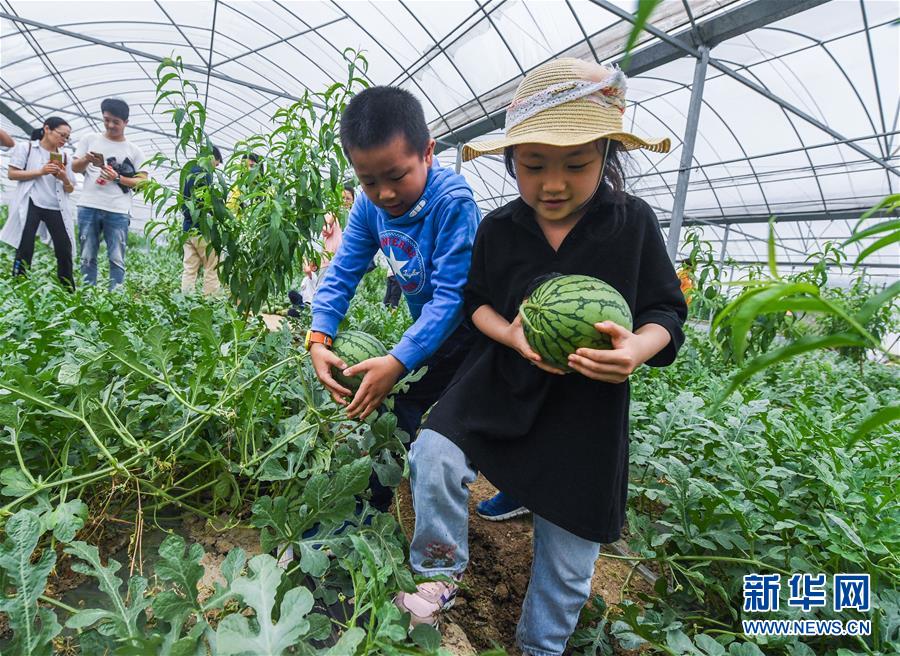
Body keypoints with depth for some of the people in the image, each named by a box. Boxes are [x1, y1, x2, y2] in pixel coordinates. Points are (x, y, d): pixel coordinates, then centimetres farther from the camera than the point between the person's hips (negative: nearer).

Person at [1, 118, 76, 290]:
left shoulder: (65, 157, 16)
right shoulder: (26, 148, 7)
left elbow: (70, 189, 16)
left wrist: (65, 179, -6)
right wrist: (40, 172, -12)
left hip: (56, 208, 3)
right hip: (31, 205, -3)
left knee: (65, 251, -4)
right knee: (25, 249, -3)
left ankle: (69, 292, 1)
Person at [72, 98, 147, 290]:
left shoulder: (134, 151, 9)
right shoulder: (90, 140, 13)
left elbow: (143, 182, 3)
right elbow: (74, 168, 15)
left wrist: (117, 177, -10)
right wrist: (86, 160, -6)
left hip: (118, 211, -2)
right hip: (88, 208, 2)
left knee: (117, 259, -4)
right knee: (87, 257, 3)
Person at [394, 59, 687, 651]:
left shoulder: (633, 222, -9)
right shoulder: (498, 229, -4)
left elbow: (666, 311, -4)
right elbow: (478, 301, 7)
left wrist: (639, 347, -28)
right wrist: (509, 334, -16)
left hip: (586, 407, -1)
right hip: (501, 380, 2)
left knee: (568, 557, 10)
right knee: (434, 456, -20)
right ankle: (441, 575, 11)